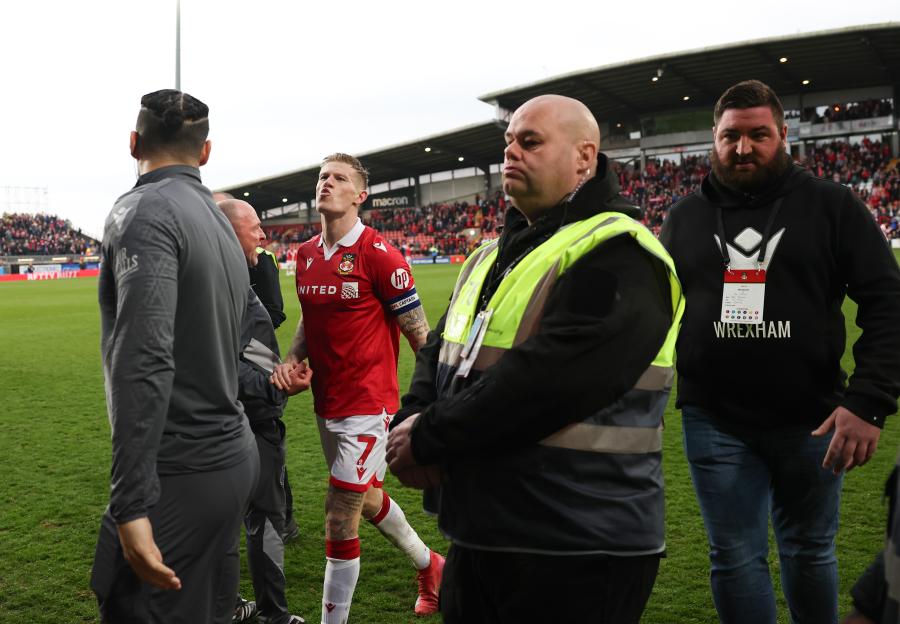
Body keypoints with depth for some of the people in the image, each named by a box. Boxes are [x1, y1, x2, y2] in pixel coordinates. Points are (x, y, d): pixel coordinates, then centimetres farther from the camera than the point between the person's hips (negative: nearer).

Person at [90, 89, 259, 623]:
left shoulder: (145, 209, -14)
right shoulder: (218, 219, 12)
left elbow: (144, 363, -24)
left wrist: (131, 505, -25)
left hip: (180, 475, -8)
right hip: (234, 455, 9)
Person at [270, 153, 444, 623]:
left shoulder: (377, 253, -15)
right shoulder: (305, 254, 5)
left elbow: (418, 332, -11)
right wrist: (292, 359, -1)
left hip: (366, 406, -8)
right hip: (326, 404, 8)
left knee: (339, 520, -5)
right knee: (368, 500, 23)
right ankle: (429, 566, 47)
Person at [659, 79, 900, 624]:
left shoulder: (832, 206, -1)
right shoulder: (685, 217, 6)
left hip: (812, 418, -1)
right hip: (715, 421, 1)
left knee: (810, 550, 17)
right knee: (736, 558, 8)